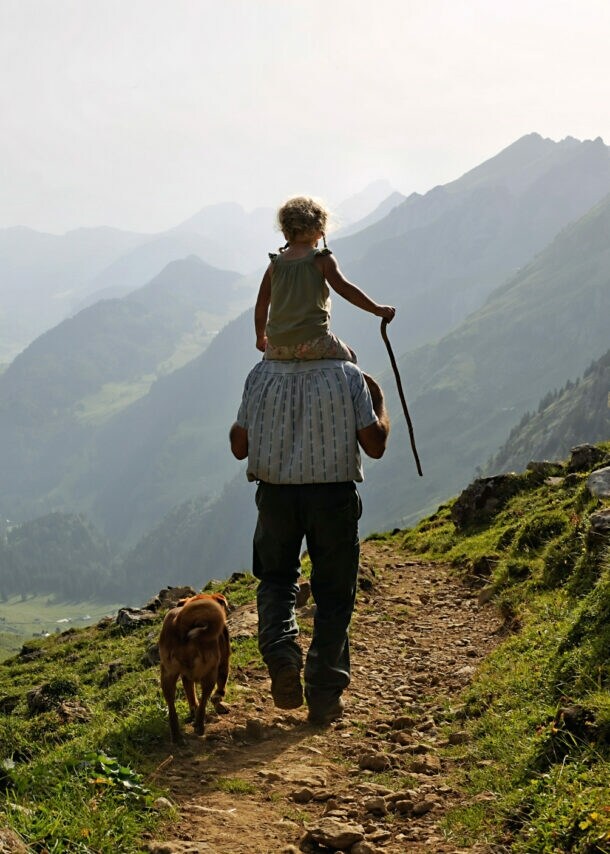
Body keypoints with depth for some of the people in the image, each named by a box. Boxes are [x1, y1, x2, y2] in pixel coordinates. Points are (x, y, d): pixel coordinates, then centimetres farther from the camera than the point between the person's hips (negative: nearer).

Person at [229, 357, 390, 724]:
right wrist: (379, 401, 12)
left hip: (276, 494, 1)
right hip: (334, 496, -1)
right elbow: (375, 446, -3)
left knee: (276, 577, 22)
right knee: (333, 594, 11)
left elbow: (240, 447, 3)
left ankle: (280, 650, -5)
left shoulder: (261, 375, -3)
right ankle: (325, 696, 13)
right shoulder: (348, 376, -7)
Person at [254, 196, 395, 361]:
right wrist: (377, 309, -3)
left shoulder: (275, 264, 12)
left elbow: (261, 306, 13)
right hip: (312, 340, -3)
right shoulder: (322, 259, 2)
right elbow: (344, 288, -9)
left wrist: (261, 338, 27)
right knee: (348, 357, 20)